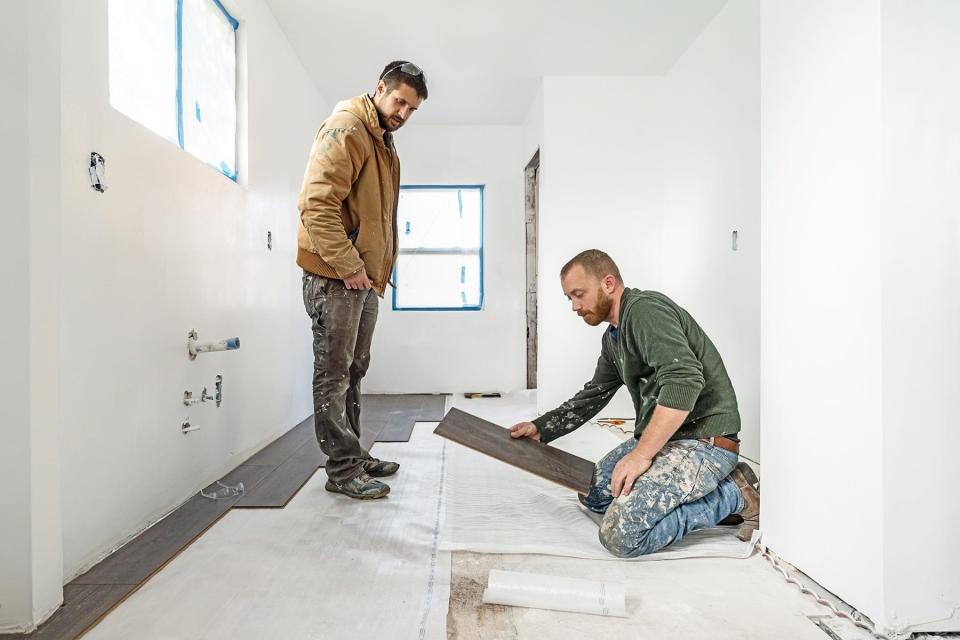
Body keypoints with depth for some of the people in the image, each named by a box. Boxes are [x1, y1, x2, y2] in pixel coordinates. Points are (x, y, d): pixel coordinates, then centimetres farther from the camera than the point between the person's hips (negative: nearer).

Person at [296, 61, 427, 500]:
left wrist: (380, 268, 16)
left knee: (353, 371, 14)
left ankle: (353, 457, 26)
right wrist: (348, 266, -20)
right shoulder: (346, 129, -9)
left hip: (366, 277, 10)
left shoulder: (384, 144, 21)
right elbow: (317, 203, -19)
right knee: (333, 374, -2)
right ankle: (343, 470, 7)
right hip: (336, 276, -9)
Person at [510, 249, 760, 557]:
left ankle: (734, 494, -3)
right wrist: (540, 428, 15)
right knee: (591, 492, 15)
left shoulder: (645, 309, -16)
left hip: (703, 440, -10)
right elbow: (592, 396, 23)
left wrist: (640, 454, -26)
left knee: (620, 534, -20)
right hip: (661, 437, 11)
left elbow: (685, 380, -29)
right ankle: (712, 485, 13)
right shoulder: (613, 338, 15)